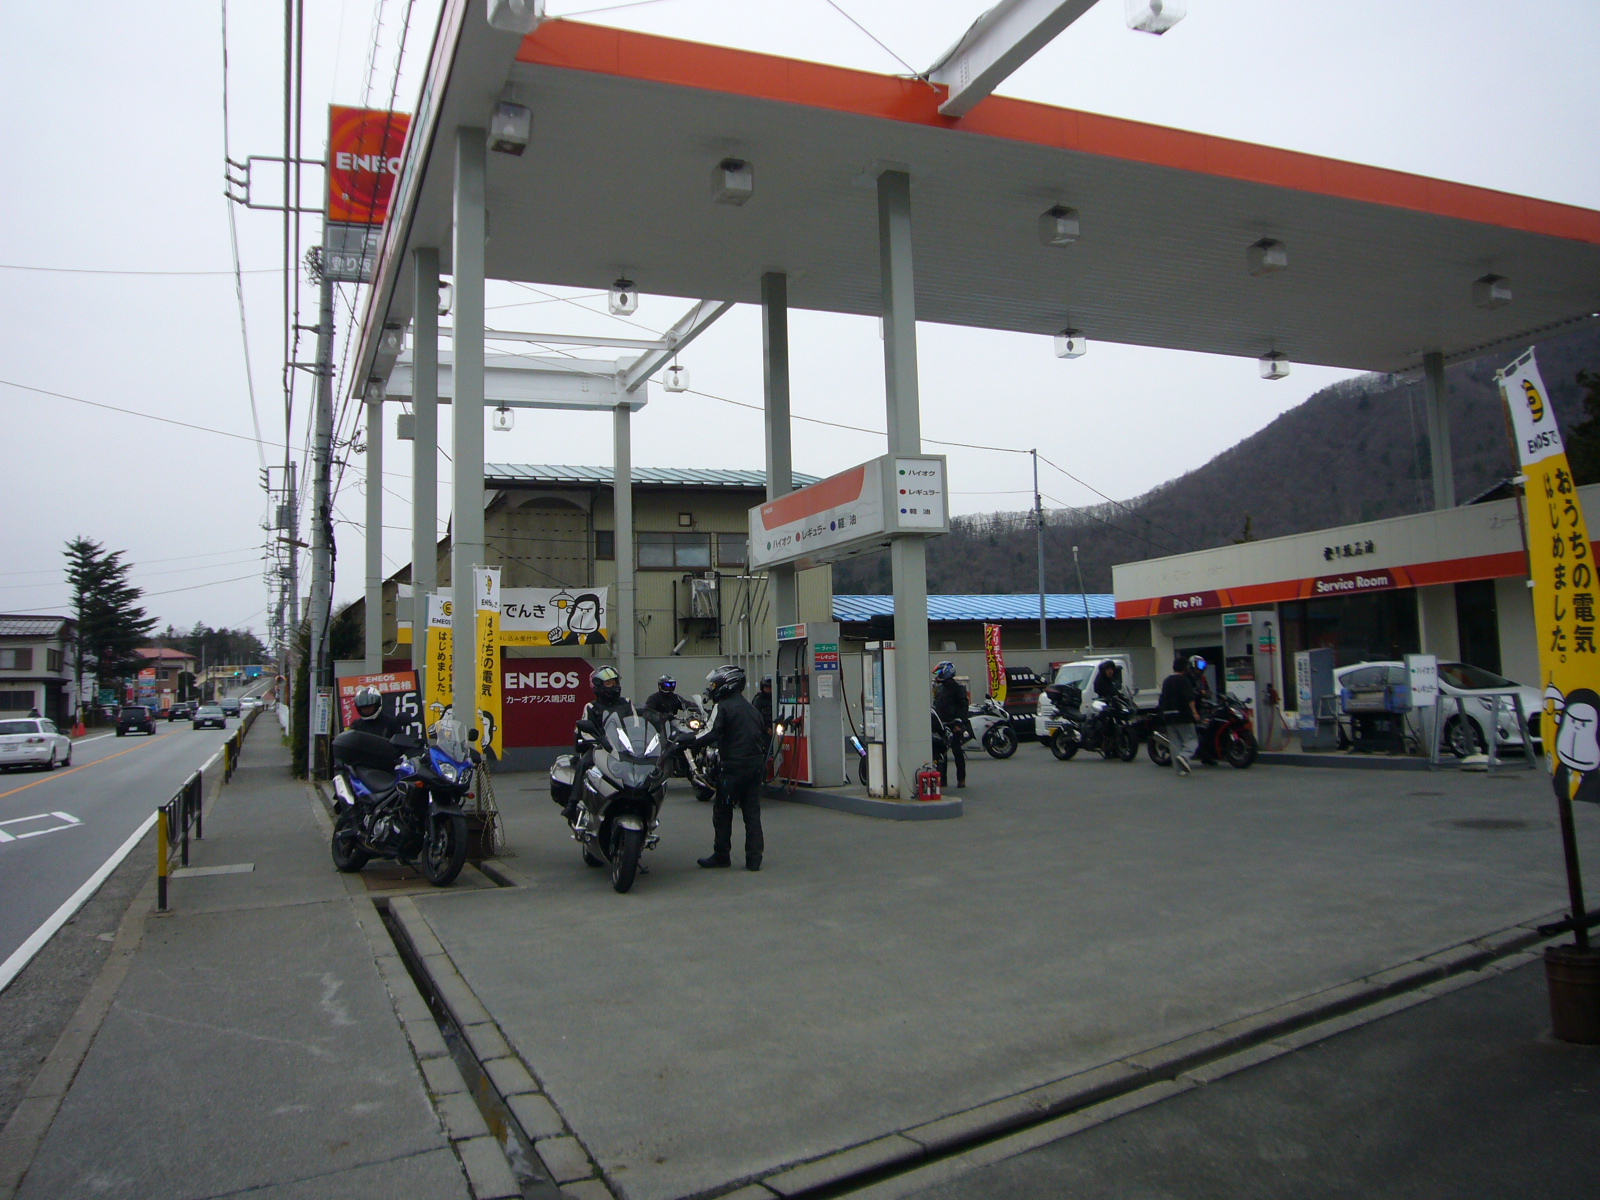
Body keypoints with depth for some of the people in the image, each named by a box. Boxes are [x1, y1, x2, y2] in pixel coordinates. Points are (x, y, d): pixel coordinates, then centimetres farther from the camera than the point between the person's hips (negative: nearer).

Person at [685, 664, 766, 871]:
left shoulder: (723, 707, -8)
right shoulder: (750, 708, 16)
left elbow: (711, 734, -20)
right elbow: (762, 735, 18)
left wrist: (686, 740, -12)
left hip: (734, 766, -7)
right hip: (755, 764, 7)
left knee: (722, 811, 6)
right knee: (752, 811, 8)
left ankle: (721, 855, 13)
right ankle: (754, 858, 7)